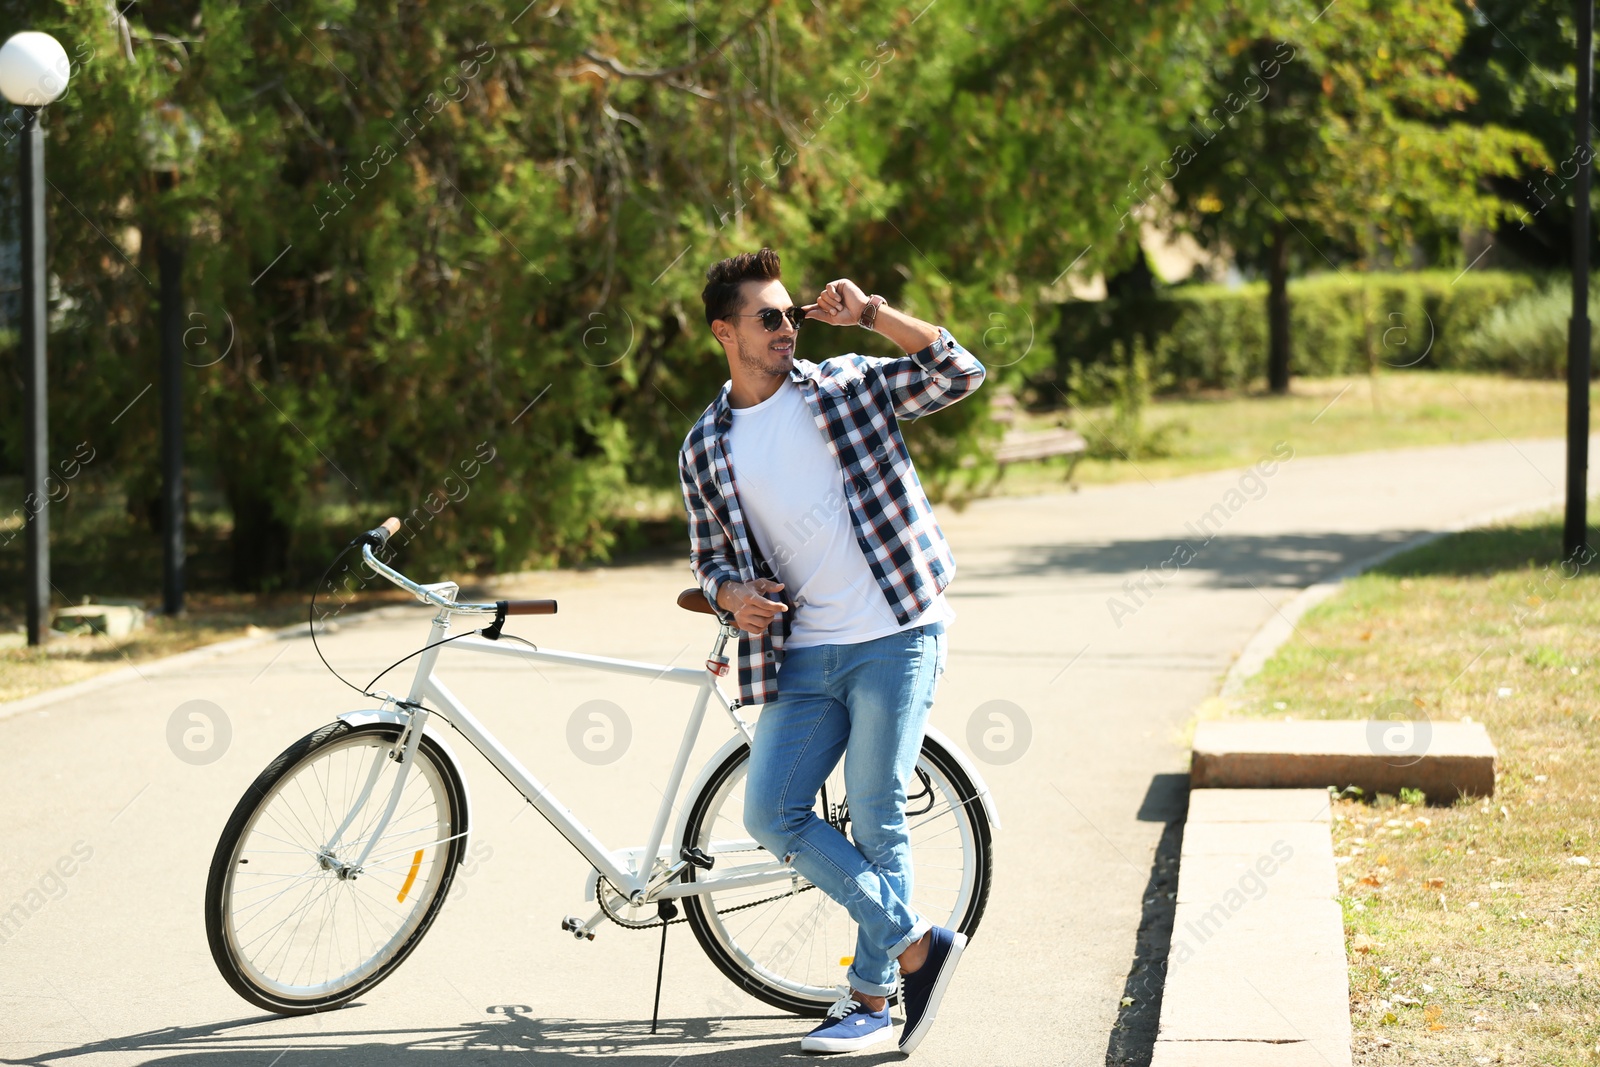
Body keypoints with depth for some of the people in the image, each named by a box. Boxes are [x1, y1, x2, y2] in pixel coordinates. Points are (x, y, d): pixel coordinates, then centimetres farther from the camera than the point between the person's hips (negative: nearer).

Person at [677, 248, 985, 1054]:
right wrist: (733, 597, -4)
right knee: (771, 815, -5)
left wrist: (870, 314, -13)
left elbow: (961, 373, -5)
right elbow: (710, 558, 18)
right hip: (803, 656, 4)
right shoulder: (705, 450, 9)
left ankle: (872, 998, 9)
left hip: (895, 637, -4)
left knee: (875, 821, -3)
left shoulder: (846, 387, 3)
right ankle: (916, 942, 6)